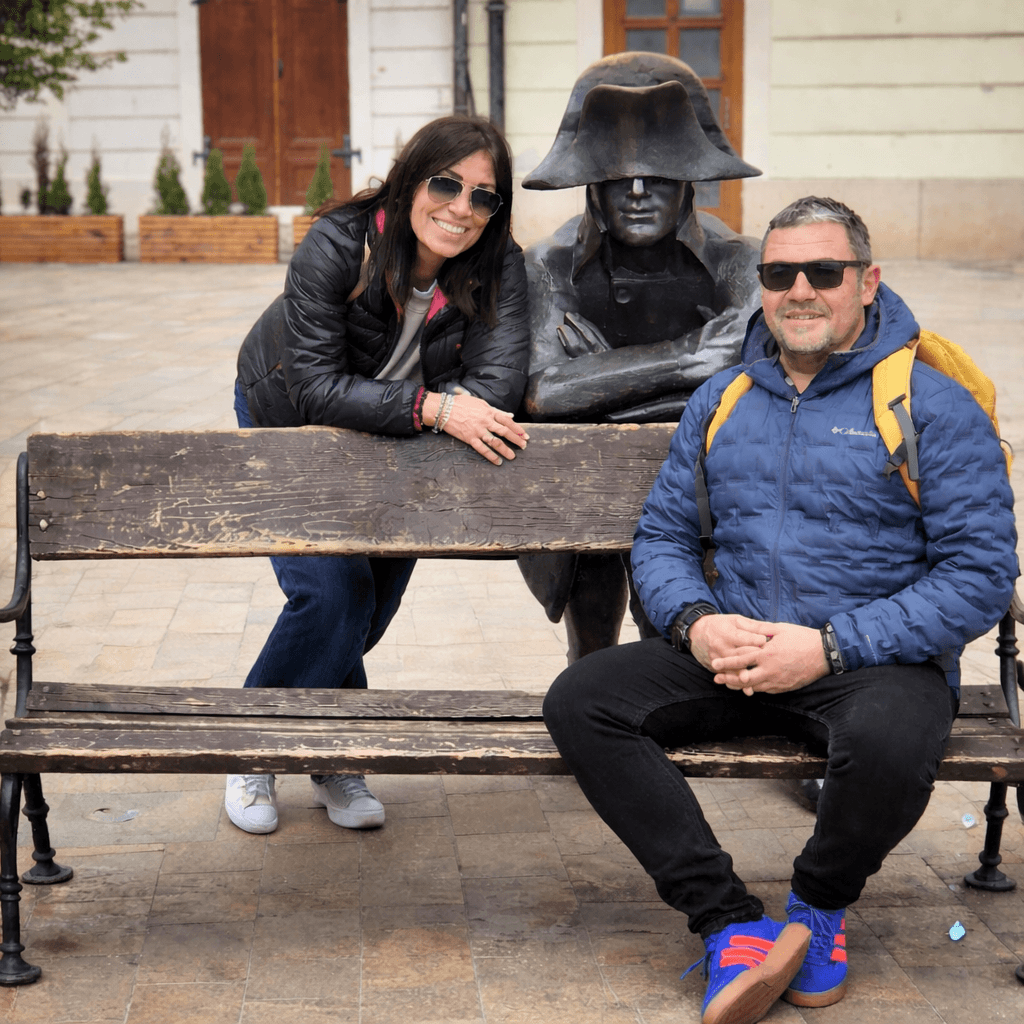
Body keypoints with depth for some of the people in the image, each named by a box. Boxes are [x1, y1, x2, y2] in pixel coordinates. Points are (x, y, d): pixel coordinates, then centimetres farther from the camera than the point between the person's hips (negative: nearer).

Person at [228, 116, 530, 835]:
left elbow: (498, 383, -30)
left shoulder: (499, 266, -21)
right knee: (333, 594, -16)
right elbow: (316, 389, -33)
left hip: (400, 448, 3)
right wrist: (431, 407, -43)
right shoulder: (337, 245, -29)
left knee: (373, 603, 4)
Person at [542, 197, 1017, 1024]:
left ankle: (821, 903, -3)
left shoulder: (932, 406, -3)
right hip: (730, 655, 5)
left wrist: (829, 646, -18)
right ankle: (734, 925, -14)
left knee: (887, 741, -39)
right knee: (581, 701, -18)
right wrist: (696, 622, -9)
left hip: (878, 663, -4)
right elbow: (662, 536, 15)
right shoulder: (721, 400, 13)